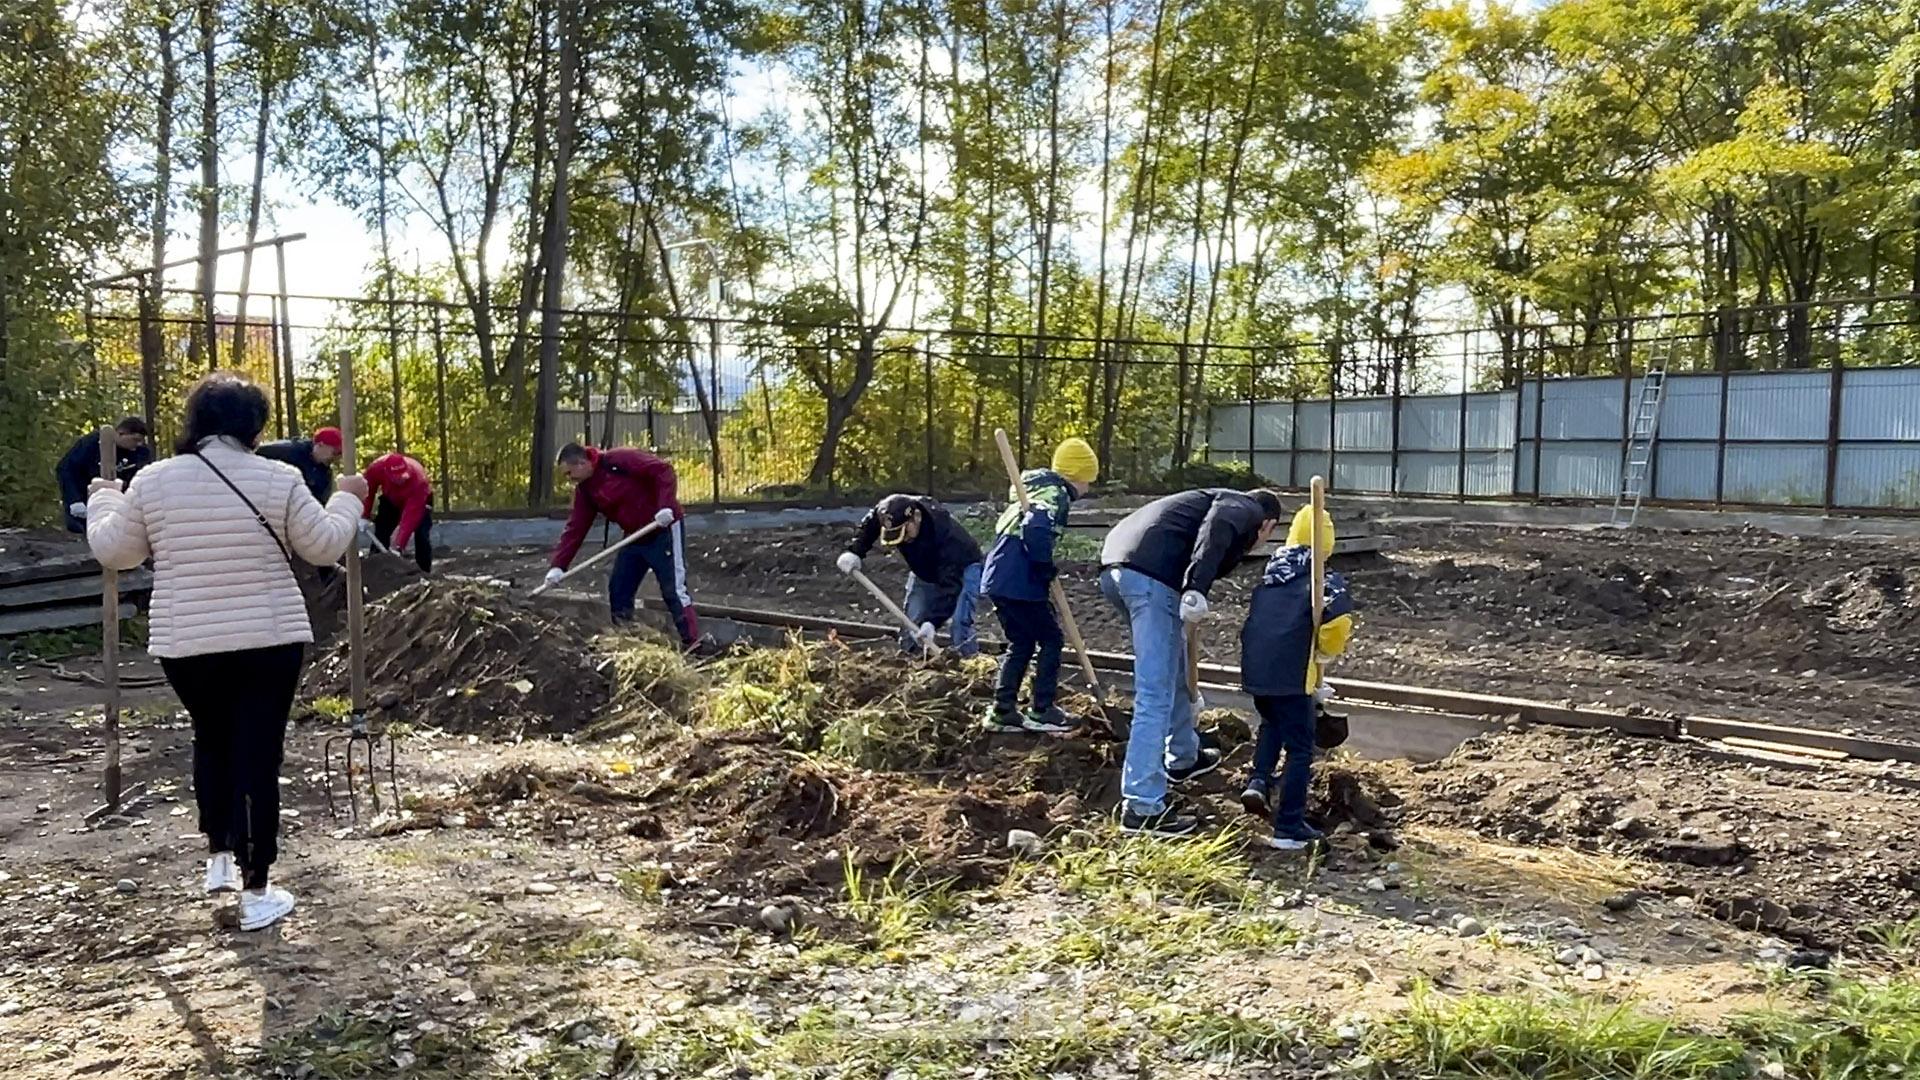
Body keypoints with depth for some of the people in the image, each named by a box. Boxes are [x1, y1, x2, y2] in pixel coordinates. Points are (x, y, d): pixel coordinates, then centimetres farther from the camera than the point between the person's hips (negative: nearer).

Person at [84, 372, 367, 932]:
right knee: (257, 756, 3)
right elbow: (324, 546, -2)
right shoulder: (278, 479, -8)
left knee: (212, 740, 25)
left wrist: (103, 499, 27)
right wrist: (347, 500, 16)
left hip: (186, 647, 2)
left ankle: (219, 857, 29)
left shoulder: (153, 481, -2)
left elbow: (112, 550, 8)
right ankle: (255, 891, 6)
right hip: (269, 643, -2)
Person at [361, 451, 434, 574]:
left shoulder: (419, 479, -43)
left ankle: (425, 572, -12)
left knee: (422, 535, -20)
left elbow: (411, 515, -44)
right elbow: (368, 490, -14)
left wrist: (399, 545, -48)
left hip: (419, 500, -3)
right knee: (380, 533, -3)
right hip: (391, 499, 4)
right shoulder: (376, 468, -36)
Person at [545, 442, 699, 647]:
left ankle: (693, 644, -7)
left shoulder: (619, 460, -18)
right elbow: (575, 529, 3)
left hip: (664, 529, -8)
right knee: (618, 591, 9)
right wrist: (558, 565, -5)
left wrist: (665, 505, -32)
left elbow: (663, 471, -22)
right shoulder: (584, 489, 6)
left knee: (674, 590, -10)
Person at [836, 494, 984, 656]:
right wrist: (853, 551, -18)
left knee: (960, 625, -23)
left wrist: (932, 621, -55)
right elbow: (867, 527, -1)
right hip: (923, 571, 6)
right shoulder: (884, 512, -26)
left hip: (961, 568, -6)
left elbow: (949, 584, -45)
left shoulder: (945, 532, -43)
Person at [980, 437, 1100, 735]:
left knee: (1021, 643, 18)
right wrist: (1046, 569, -16)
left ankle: (1002, 711, 17)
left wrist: (1043, 571, 17)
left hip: (998, 579, 9)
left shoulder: (1038, 490, 21)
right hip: (1020, 584, -9)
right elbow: (1035, 529, -29)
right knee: (1051, 640, 3)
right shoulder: (1056, 496, -10)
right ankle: (1041, 712, 7)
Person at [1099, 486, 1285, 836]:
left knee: (1173, 673, 27)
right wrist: (1197, 587, -26)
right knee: (1156, 695, -8)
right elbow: (1217, 527, -14)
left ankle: (1184, 758, 45)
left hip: (1113, 566, 9)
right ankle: (1142, 808, -9)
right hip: (1151, 575, -9)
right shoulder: (1246, 510, 12)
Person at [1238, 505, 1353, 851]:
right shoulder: (1324, 580, -1)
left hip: (1254, 670, 6)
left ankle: (1259, 781, 11)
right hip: (1292, 675, -6)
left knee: (1272, 724, 32)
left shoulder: (1268, 578, 19)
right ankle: (1289, 828, 8)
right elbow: (1338, 621, -19)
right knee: (1300, 749, 6)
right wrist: (1326, 651, 3)